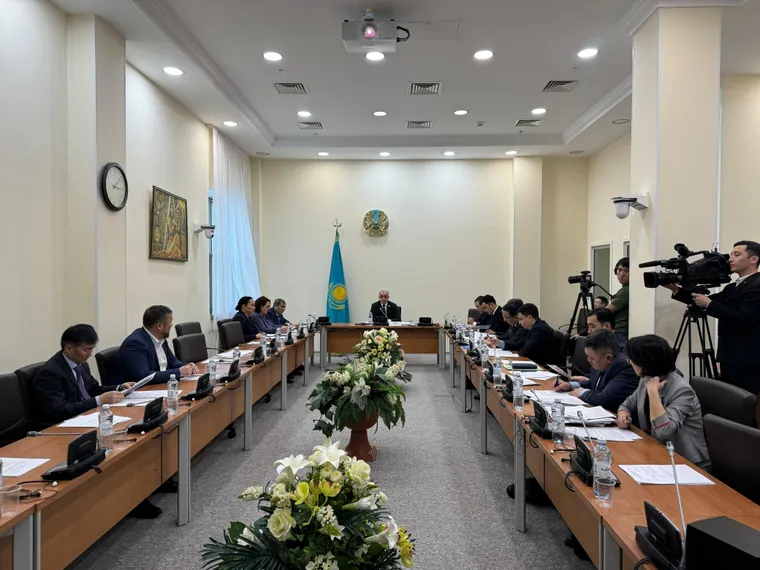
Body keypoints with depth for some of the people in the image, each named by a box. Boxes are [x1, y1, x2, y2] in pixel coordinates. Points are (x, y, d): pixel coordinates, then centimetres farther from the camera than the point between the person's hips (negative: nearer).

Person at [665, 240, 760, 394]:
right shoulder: (733, 287, 18)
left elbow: (744, 319, -23)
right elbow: (704, 302, 12)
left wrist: (709, 304, -19)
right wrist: (676, 289, 1)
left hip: (747, 363, -9)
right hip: (731, 360, 9)